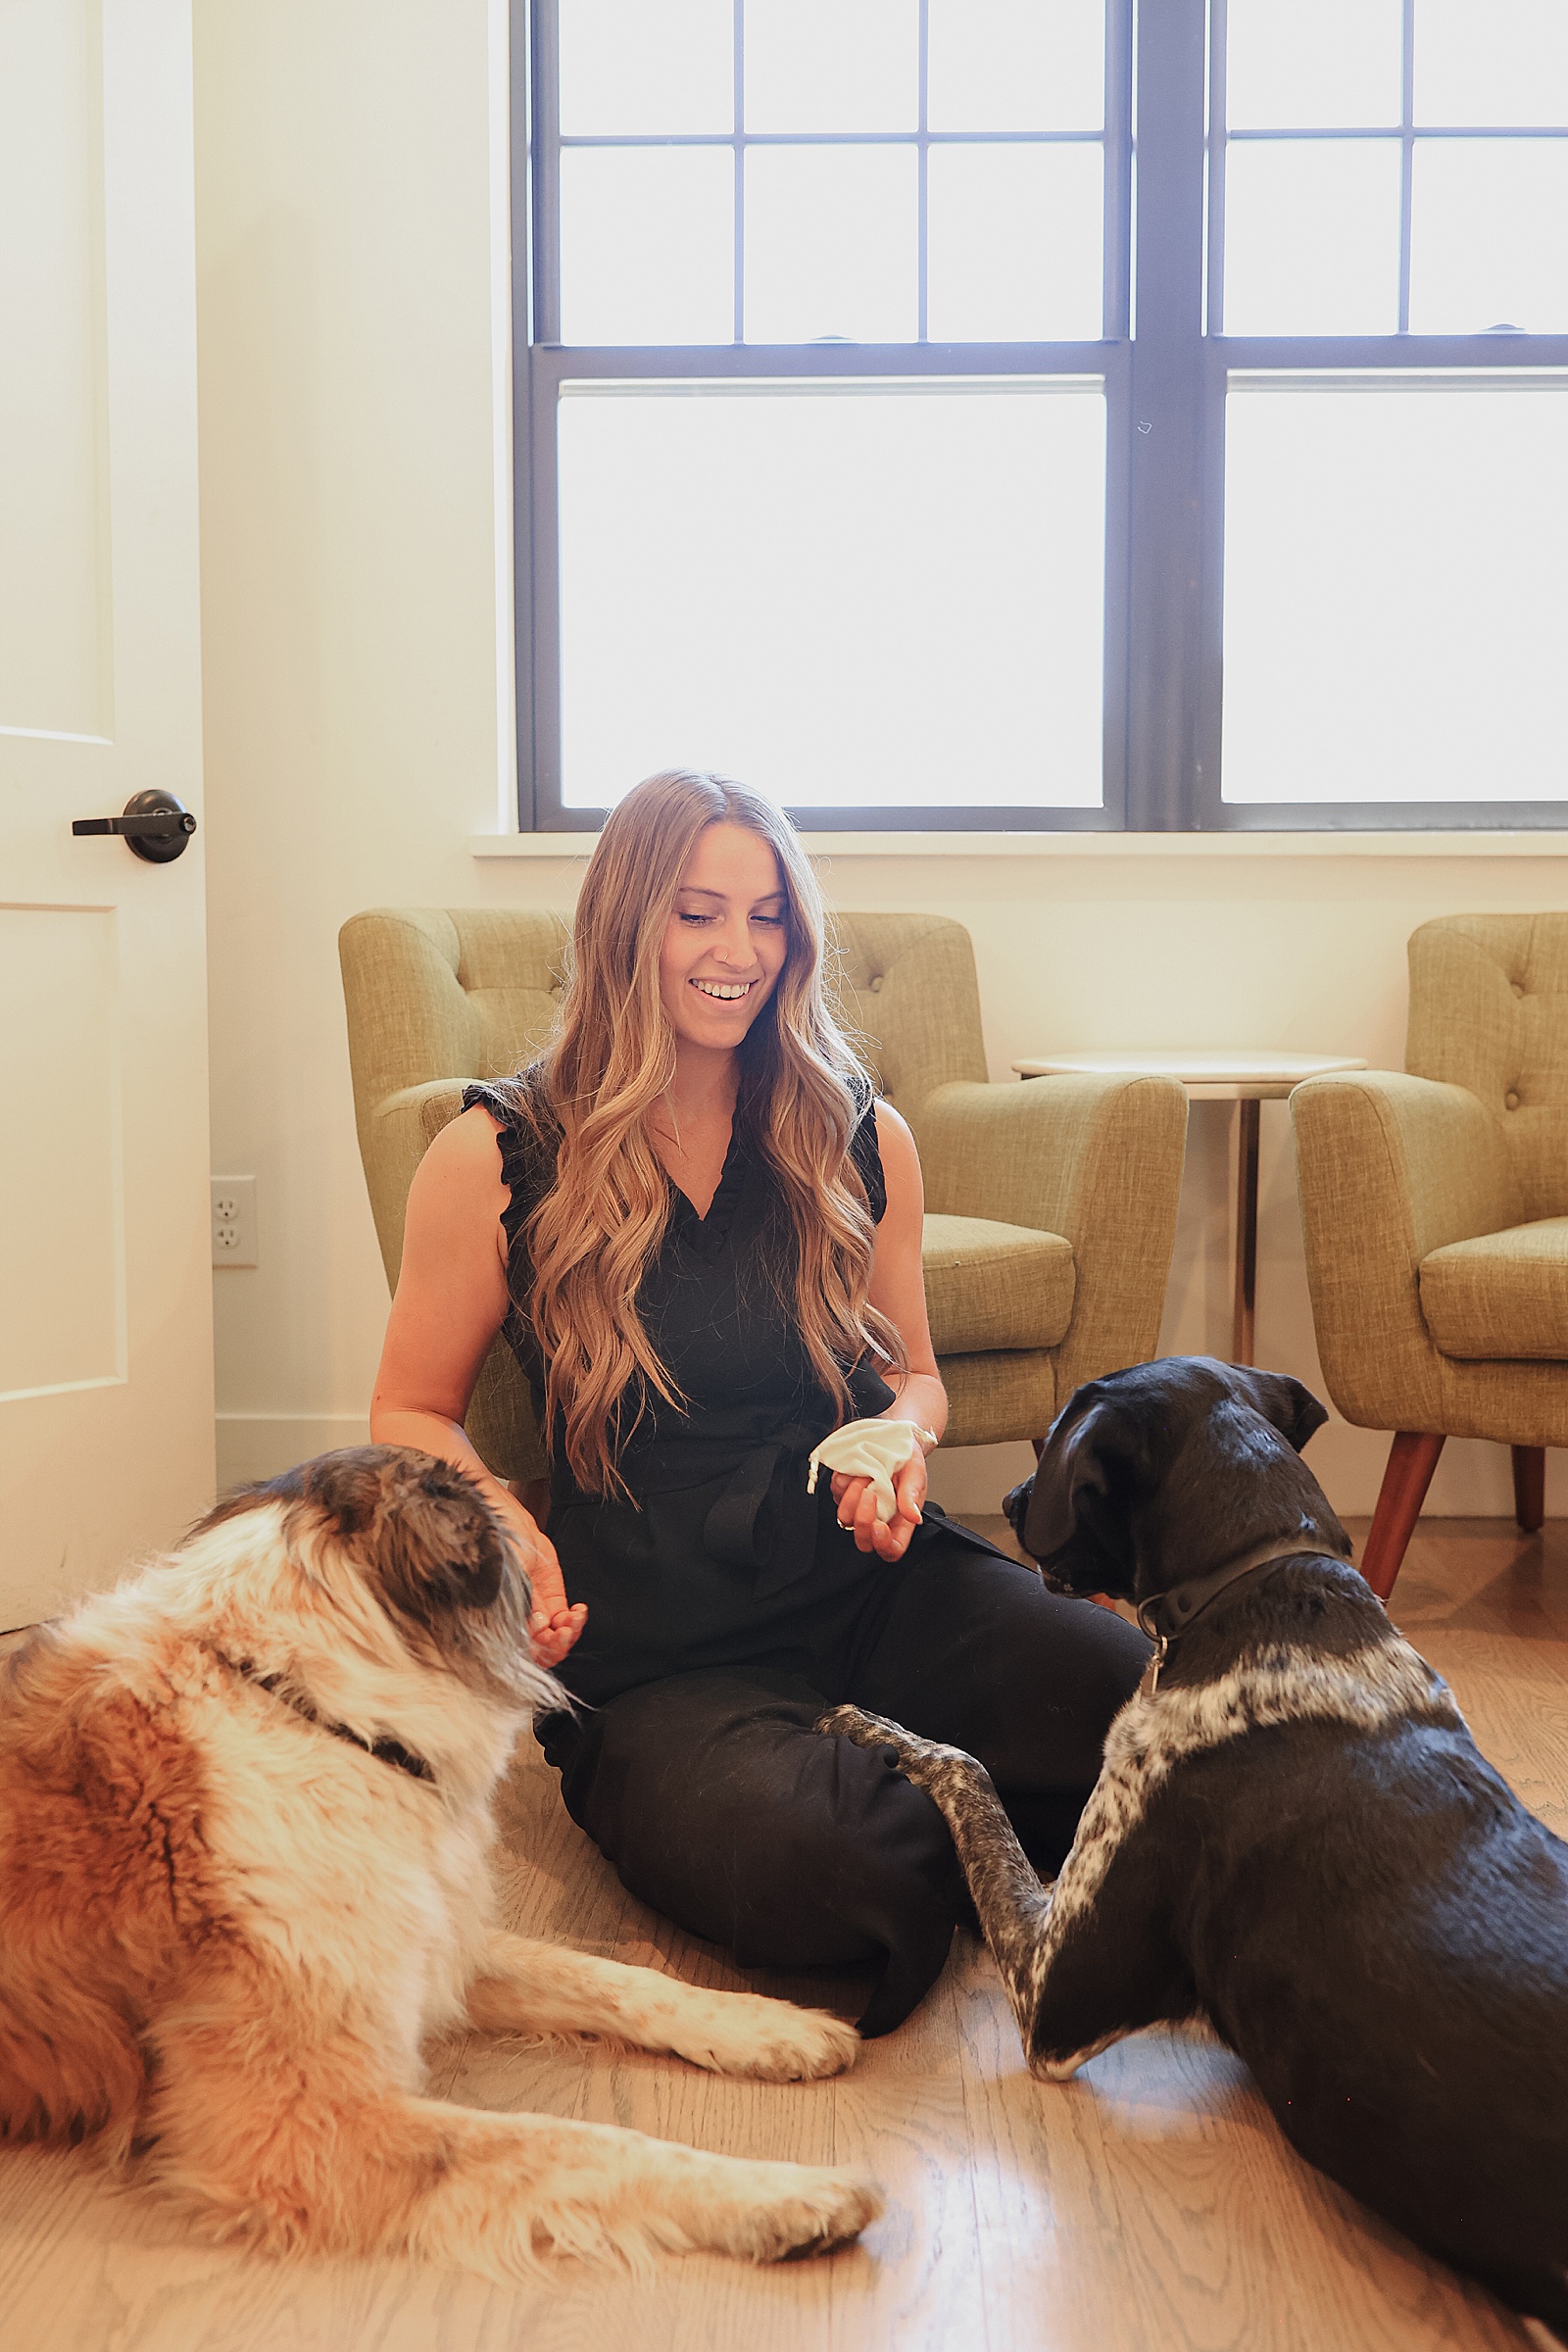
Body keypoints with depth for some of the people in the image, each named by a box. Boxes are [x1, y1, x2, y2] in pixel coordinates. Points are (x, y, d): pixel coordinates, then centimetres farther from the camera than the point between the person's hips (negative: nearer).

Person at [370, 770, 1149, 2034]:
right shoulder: (496, 1159, 1)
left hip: (872, 1584, 3)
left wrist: (904, 1431, -2)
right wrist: (501, 1528, -11)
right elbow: (411, 1413, 10)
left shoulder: (859, 1139, 9)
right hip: (653, 1651, -2)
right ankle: (960, 1816, 2)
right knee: (822, 1883, -35)